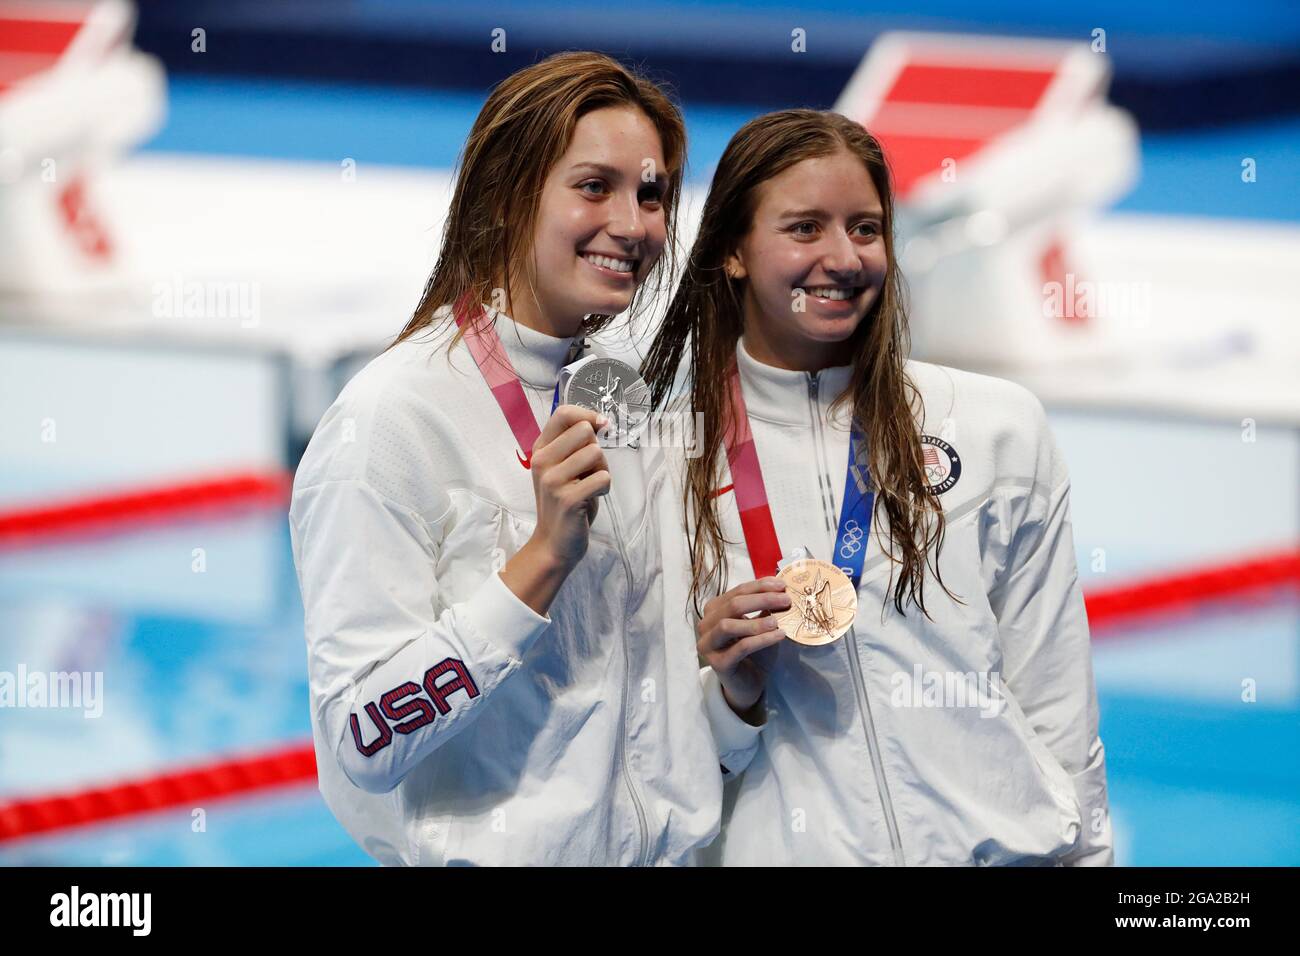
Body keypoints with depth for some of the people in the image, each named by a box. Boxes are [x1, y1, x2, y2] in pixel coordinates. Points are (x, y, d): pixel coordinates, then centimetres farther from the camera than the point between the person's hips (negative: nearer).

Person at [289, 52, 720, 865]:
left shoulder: (608, 403, 7)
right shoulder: (394, 416, -16)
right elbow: (363, 742, -22)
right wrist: (544, 555, -25)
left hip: (647, 849, 7)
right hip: (485, 854, -7)